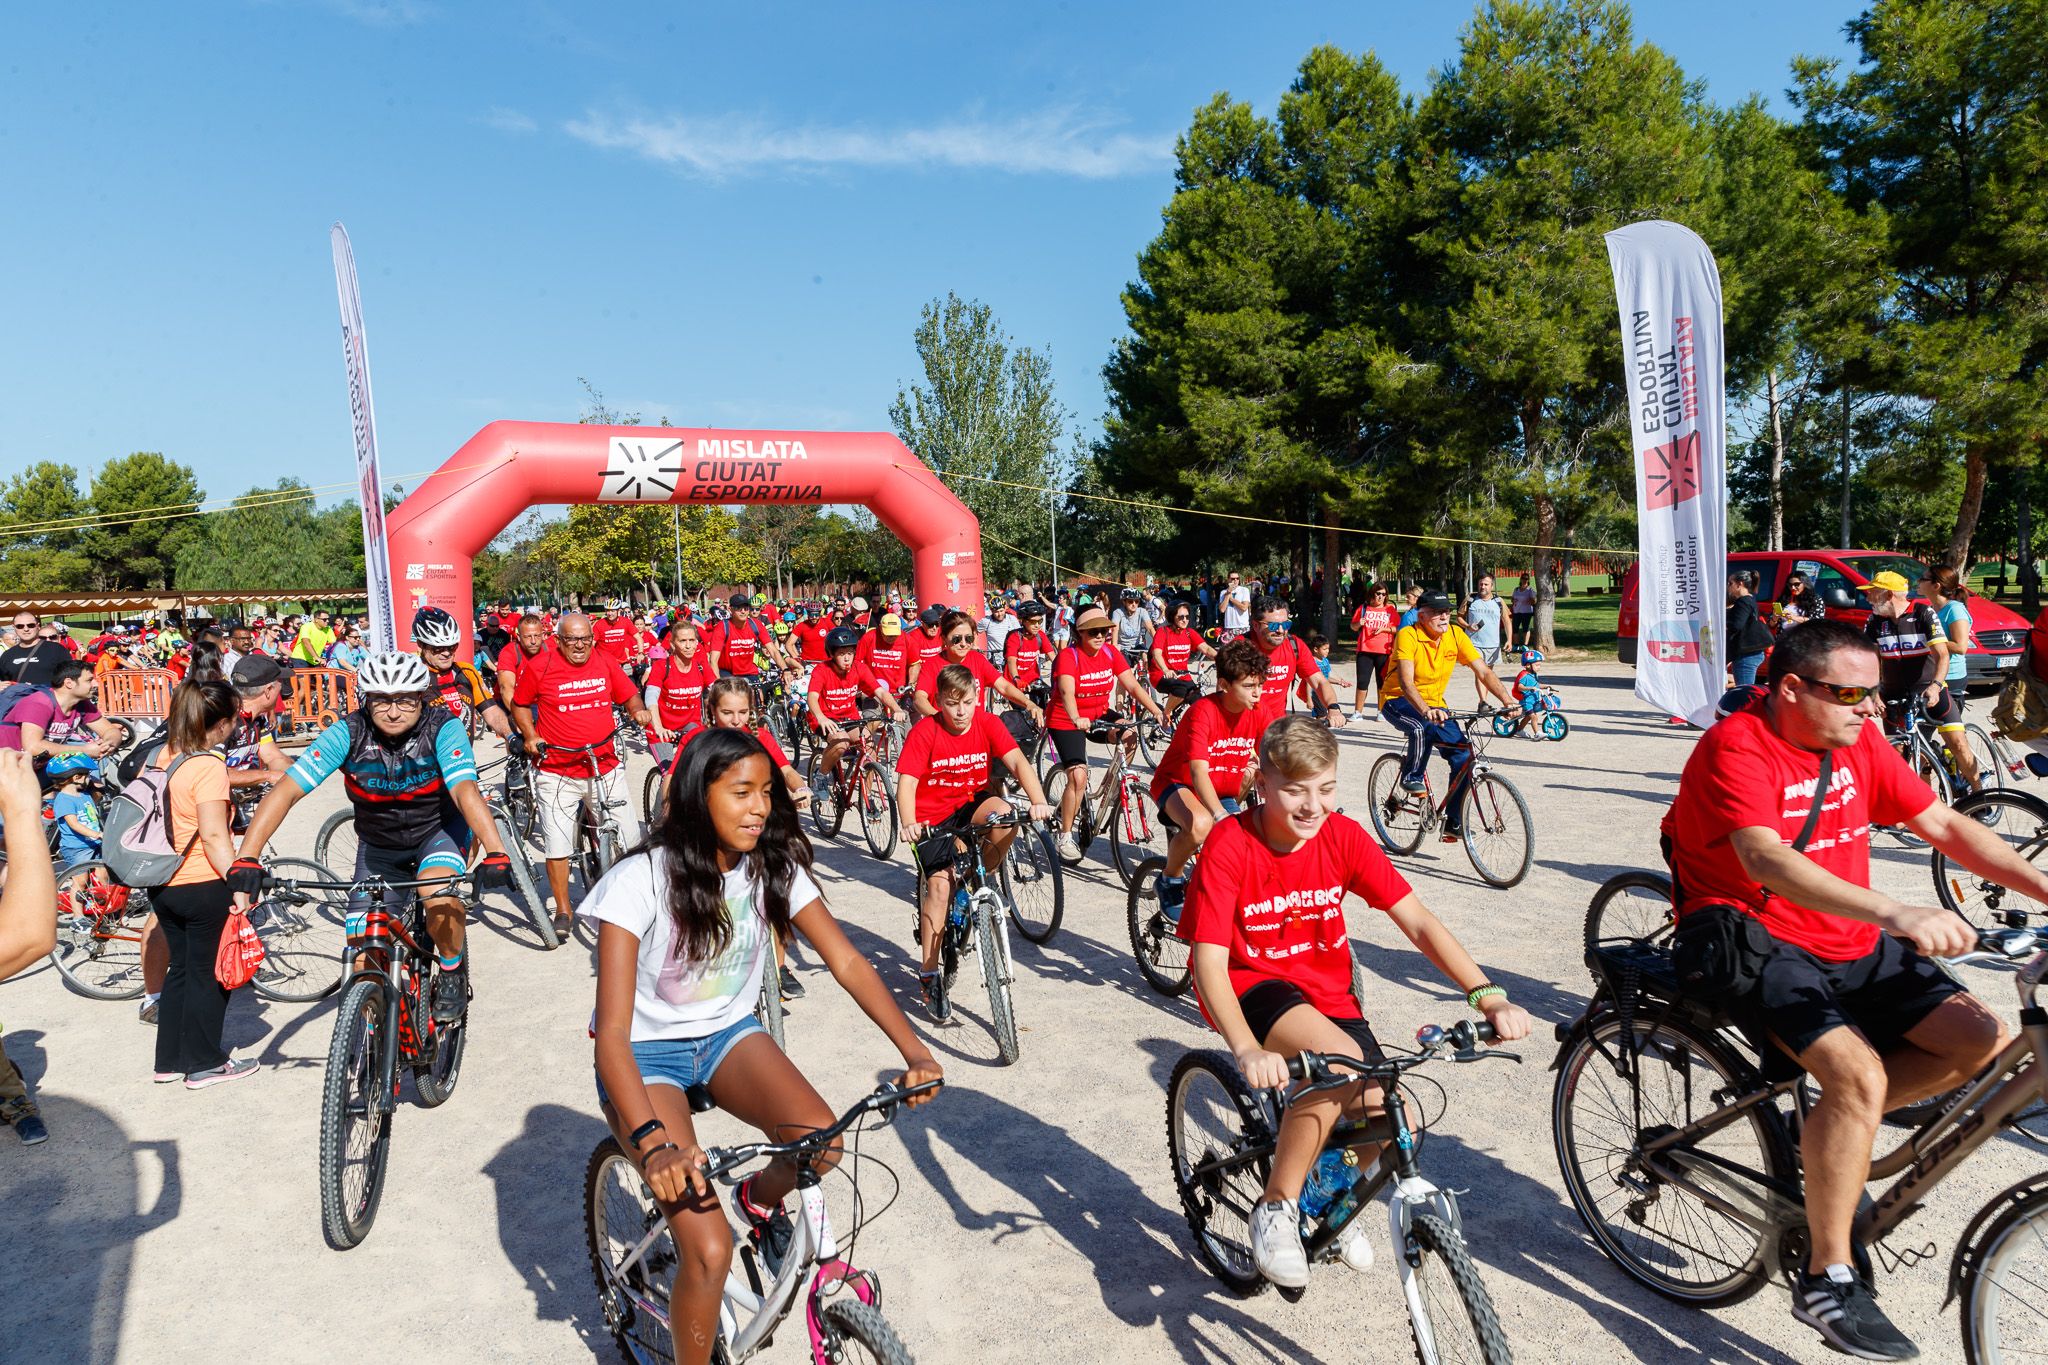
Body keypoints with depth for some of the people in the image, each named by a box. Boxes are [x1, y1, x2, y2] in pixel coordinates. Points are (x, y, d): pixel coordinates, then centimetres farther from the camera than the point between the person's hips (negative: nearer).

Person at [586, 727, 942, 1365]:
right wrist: (652, 1143, -41)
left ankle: (761, 1200, 11)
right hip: (645, 1053, -4)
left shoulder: (774, 868, -11)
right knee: (711, 1251, -19)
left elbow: (847, 961, -13)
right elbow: (612, 1032, -27)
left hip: (728, 1034, 4)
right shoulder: (641, 881, -24)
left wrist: (914, 1051, -26)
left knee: (821, 1140, -24)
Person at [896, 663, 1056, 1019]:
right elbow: (906, 782, -21)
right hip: (933, 818, -2)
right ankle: (929, 975, -4)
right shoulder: (924, 732, -15)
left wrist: (1039, 801, -37)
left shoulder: (988, 724, -9)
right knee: (940, 884, -17)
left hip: (973, 805, 2)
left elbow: (1017, 762, -20)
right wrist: (909, 824, -39)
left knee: (1005, 815, -31)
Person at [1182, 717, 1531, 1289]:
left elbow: (1418, 922, -10)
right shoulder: (1230, 844, -21)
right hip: (1250, 985, -5)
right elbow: (1209, 960, -25)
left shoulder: (1343, 836, -9)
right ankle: (1275, 1210, -12)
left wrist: (1490, 996, -22)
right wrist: (1247, 1050, -40)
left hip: (1326, 990, 5)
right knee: (1340, 1058, -33)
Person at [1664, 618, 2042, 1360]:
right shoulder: (1737, 746, -20)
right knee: (1858, 1073, -25)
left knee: (1981, 1037, -5)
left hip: (1848, 942, 8)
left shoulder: (1857, 741, 5)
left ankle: (1834, 1134, 13)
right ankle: (1826, 1280, -9)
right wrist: (1897, 915, -44)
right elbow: (1766, 860, -34)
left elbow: (1945, 826, 8)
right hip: (1751, 938, -8)